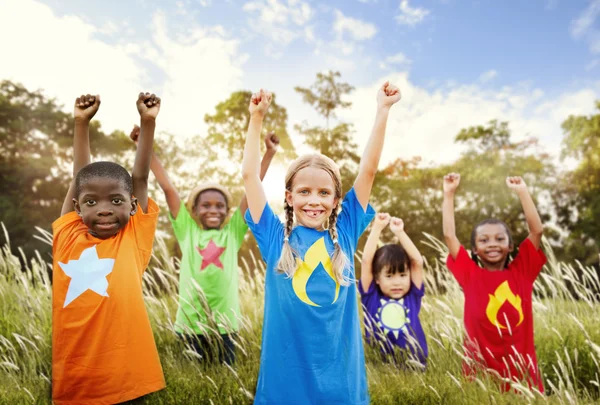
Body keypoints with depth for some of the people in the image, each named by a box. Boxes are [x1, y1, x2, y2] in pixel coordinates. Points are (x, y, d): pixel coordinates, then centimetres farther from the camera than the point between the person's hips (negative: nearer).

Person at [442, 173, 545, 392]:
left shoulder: (521, 272, 4)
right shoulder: (471, 274, 0)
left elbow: (537, 230, -1)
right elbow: (449, 235, -5)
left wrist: (522, 191, 0)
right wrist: (449, 194, -2)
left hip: (522, 367, 2)